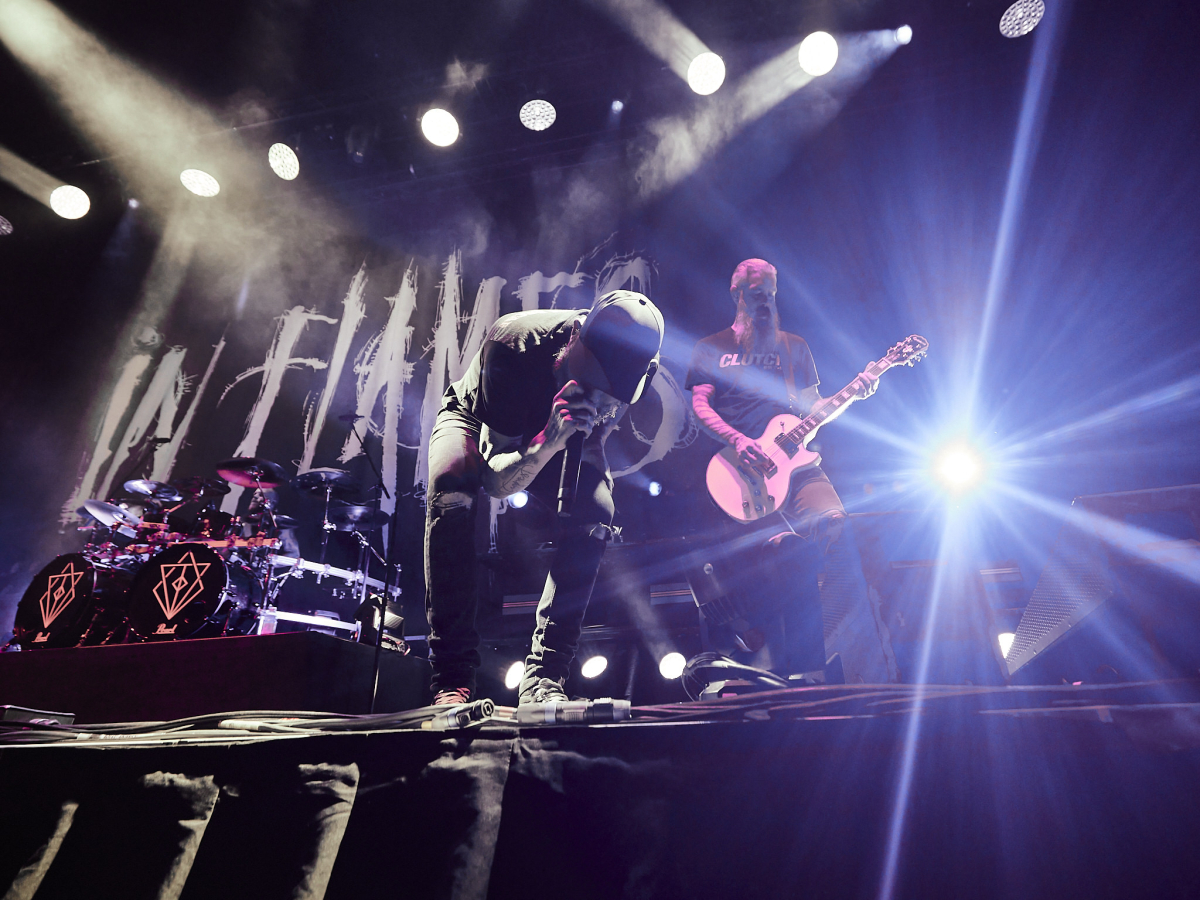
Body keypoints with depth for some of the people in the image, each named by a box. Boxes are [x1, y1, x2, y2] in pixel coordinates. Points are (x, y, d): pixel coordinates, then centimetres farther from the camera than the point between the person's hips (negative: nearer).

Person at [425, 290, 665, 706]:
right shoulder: (512, 343, -39)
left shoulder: (636, 366, -28)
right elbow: (496, 480, -37)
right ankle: (452, 679, -29)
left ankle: (544, 676, -20)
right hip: (479, 424, -2)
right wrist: (550, 442, -54)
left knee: (596, 512, -28)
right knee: (451, 488, -36)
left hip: (555, 438, 3)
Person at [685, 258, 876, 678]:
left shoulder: (794, 347, 23)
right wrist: (737, 440, -14)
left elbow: (813, 408, 19)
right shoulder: (712, 348, 14)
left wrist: (852, 393, 0)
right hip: (738, 466, -3)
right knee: (777, 540, -27)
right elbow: (700, 406, 2)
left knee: (831, 517, -27)